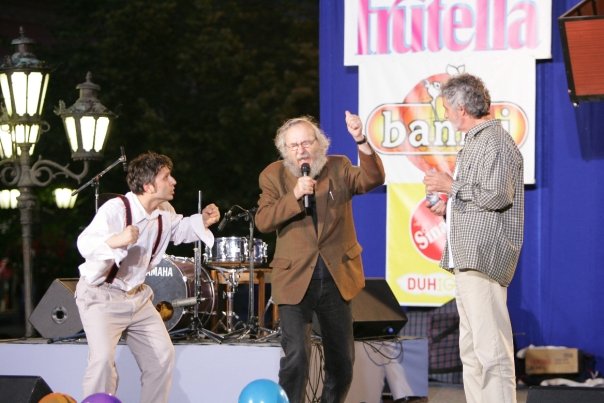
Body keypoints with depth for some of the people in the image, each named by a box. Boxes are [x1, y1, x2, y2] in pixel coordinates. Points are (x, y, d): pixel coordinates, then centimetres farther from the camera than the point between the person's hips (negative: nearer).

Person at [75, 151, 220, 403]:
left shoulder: (164, 212, -1)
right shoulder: (116, 209, -26)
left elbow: (178, 229, 21)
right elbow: (85, 244, -37)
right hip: (101, 296, -8)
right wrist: (116, 241, -56)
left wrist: (201, 221, 0)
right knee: (103, 358, -23)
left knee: (162, 356, 6)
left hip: (137, 297, 8)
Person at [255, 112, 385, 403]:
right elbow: (262, 221, -10)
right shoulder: (274, 175, 0)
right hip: (295, 279, -2)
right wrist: (294, 196, -23)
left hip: (337, 277, 3)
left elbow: (372, 180, -15)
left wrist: (361, 141, -29)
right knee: (296, 357, -15)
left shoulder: (338, 168, 3)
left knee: (342, 362, 11)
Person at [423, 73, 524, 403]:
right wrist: (451, 207, 14)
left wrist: (451, 186, -10)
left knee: (491, 350, -13)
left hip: (483, 258, -11)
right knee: (471, 351, 11)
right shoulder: (475, 141, 21)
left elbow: (496, 195, -21)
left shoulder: (495, 141, -10)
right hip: (467, 260, 11)